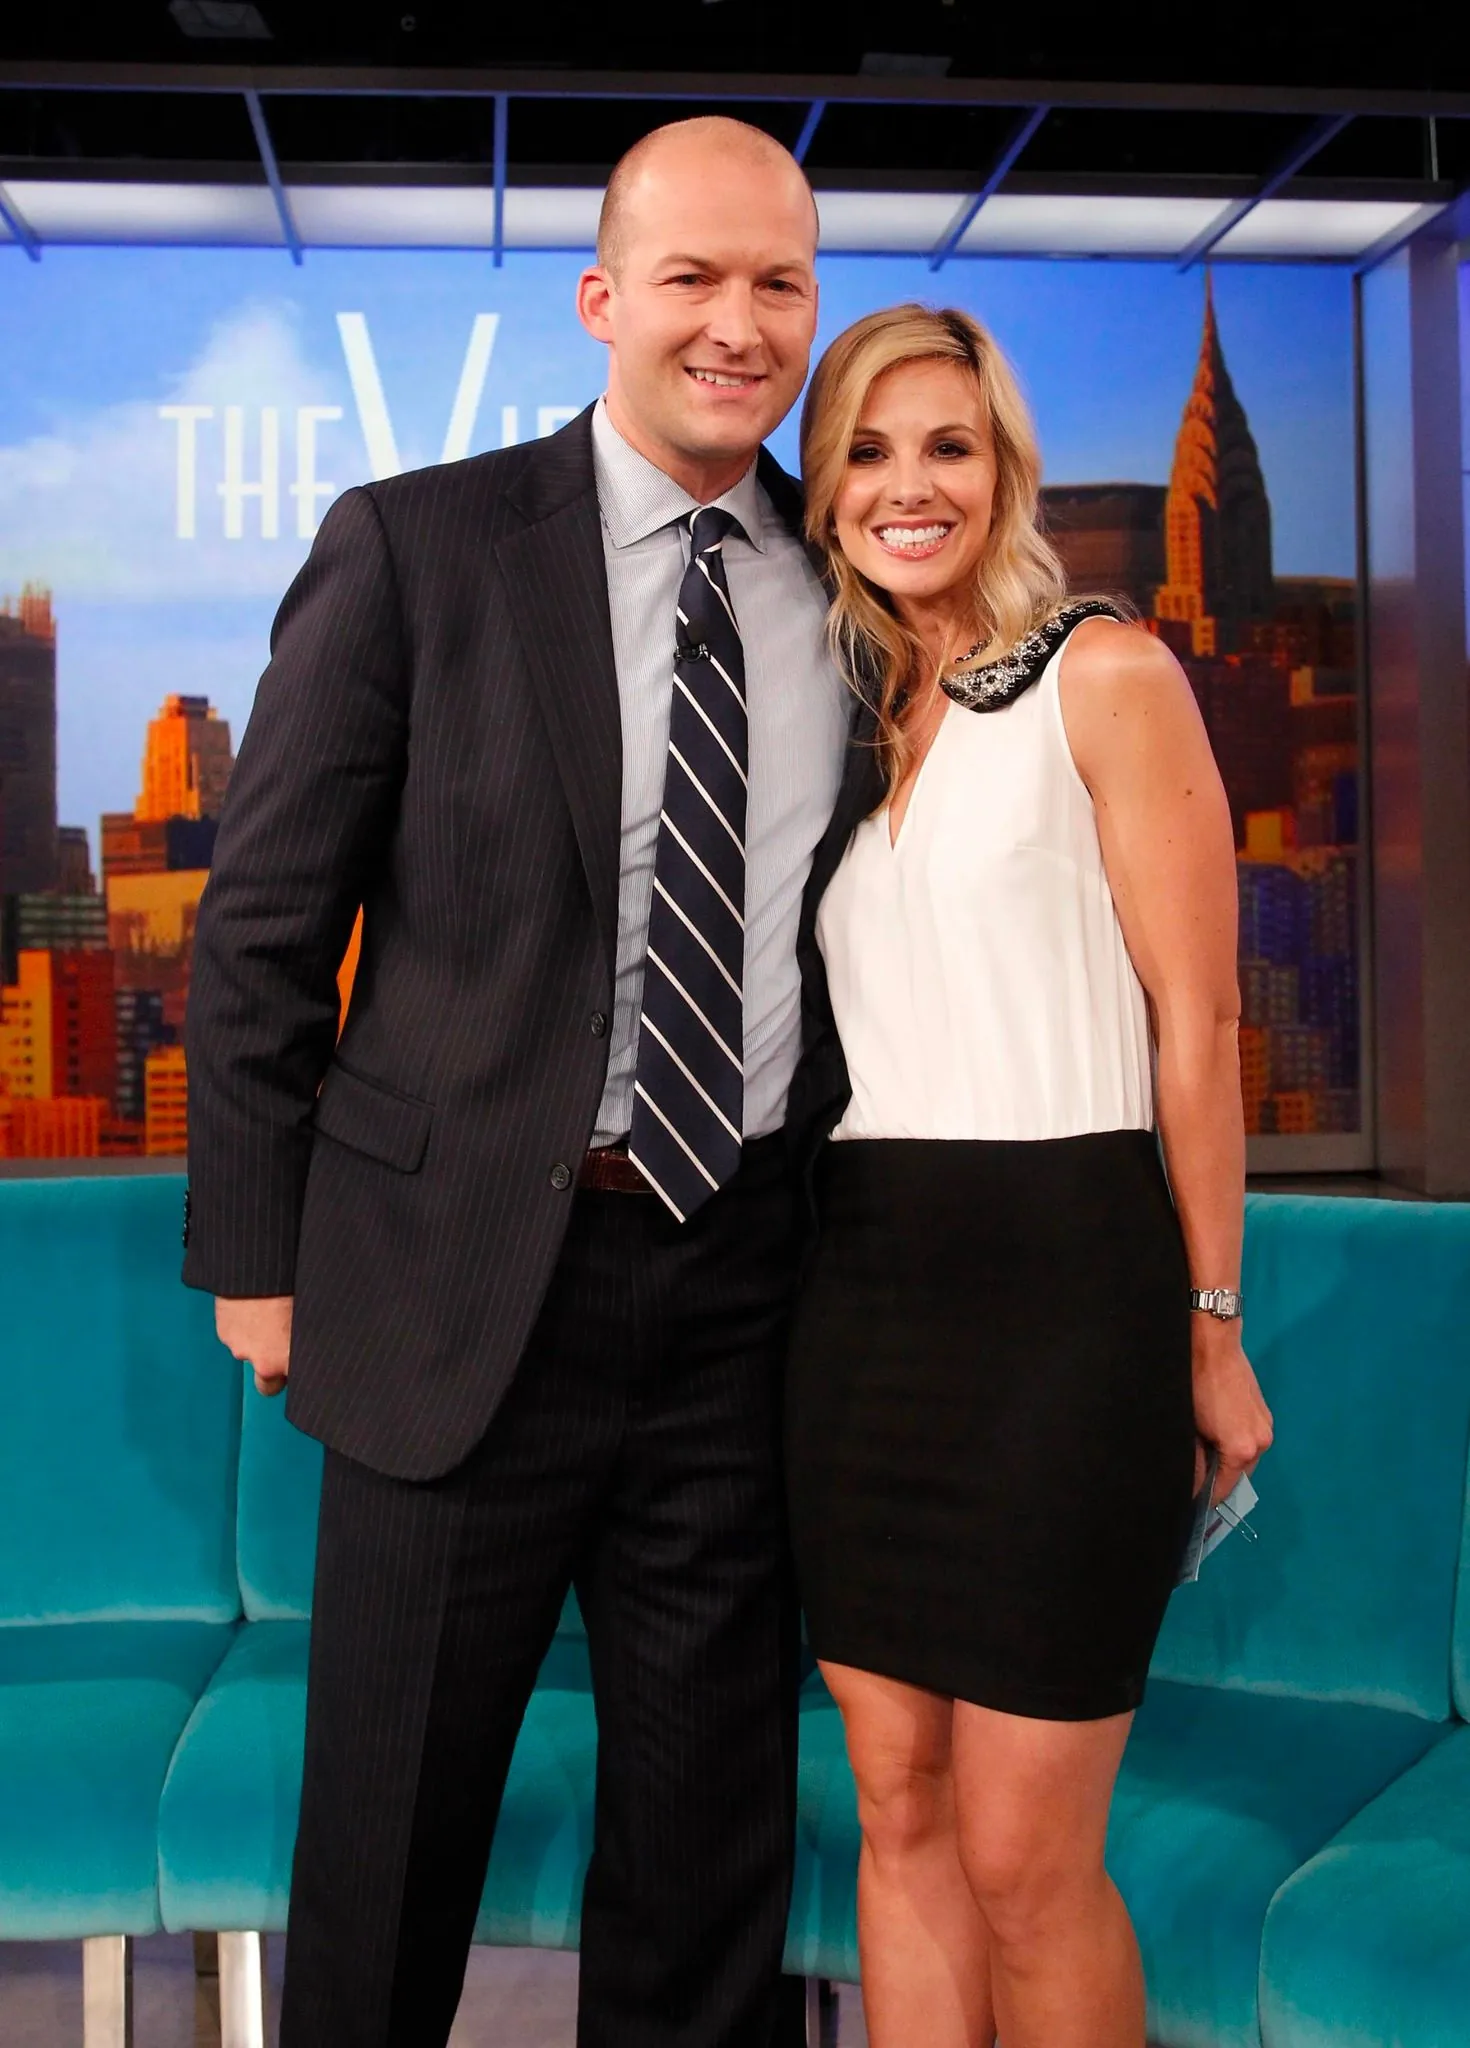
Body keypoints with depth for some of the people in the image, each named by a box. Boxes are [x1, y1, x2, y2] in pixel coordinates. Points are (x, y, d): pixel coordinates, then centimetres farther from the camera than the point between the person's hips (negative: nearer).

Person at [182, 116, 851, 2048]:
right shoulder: (416, 547, -4)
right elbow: (262, 926, -3)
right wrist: (257, 1254, -3)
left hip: (745, 1280, 3)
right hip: (468, 1273, -3)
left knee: (712, 1827, 16)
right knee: (395, 1819, 13)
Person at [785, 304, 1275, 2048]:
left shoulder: (1104, 676, -3)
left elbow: (1194, 1027, -5)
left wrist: (1211, 1332, -3)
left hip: (1059, 1286, -5)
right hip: (859, 1295, 6)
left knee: (1023, 1855, 0)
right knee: (897, 1811, 12)